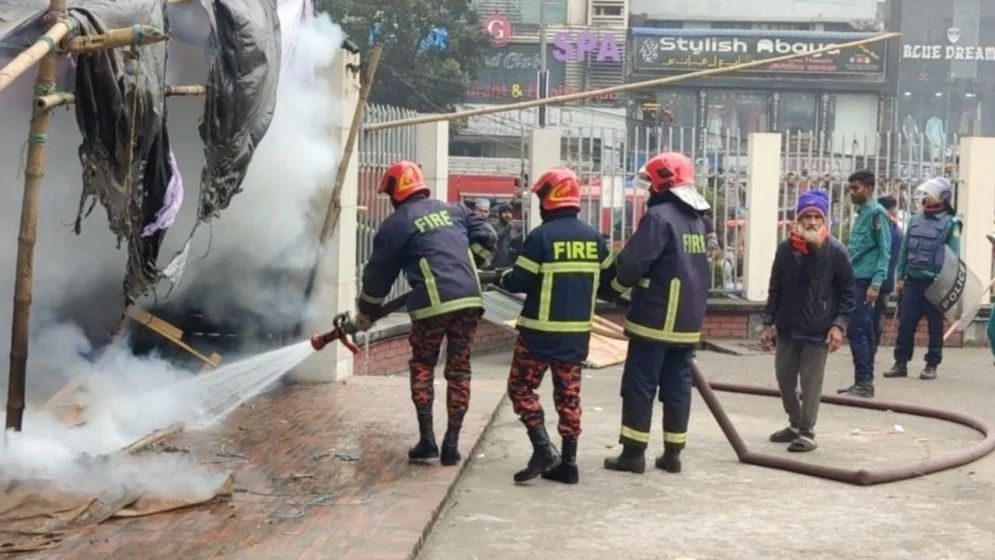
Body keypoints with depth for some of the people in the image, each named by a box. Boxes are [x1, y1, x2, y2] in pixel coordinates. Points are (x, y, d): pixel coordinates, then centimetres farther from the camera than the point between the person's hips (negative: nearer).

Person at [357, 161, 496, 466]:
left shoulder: (395, 224, 5)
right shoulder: (453, 210, 19)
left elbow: (379, 273, 11)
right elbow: (486, 237, 15)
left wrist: (365, 312, 23)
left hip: (433, 304, -4)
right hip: (470, 299, 4)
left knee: (422, 368, 13)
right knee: (459, 371, 10)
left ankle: (426, 440, 7)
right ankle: (452, 444, 9)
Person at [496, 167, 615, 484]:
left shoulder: (541, 236, -13)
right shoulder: (593, 237, 5)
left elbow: (520, 281, -12)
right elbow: (608, 277, 14)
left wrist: (501, 279, 9)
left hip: (541, 330, -5)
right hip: (577, 331, 5)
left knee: (521, 387, 6)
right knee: (568, 394, 10)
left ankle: (543, 449, -6)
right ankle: (568, 463, 11)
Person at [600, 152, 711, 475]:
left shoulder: (660, 216, -14)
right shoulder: (696, 220, 14)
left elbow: (632, 263, -18)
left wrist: (612, 288, -1)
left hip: (655, 319, -8)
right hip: (688, 321, 8)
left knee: (639, 386, -1)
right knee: (678, 387, 10)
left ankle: (633, 453, 2)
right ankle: (672, 454, 14)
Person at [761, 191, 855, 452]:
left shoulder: (837, 252, -7)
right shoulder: (786, 249, 3)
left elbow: (847, 292, -3)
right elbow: (775, 289, 9)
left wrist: (839, 324, -12)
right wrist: (768, 323, 7)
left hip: (818, 331, -4)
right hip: (787, 328, 5)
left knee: (811, 382, -1)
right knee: (784, 377, 12)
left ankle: (807, 431, 9)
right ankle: (795, 424, 29)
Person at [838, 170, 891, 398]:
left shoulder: (877, 213, -9)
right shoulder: (861, 213, 17)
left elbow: (884, 251, -14)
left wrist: (876, 284, -21)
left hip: (865, 281, -9)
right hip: (856, 280, 9)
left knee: (857, 331, -10)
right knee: (865, 332, 11)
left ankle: (863, 383, -7)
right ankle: (865, 382, 15)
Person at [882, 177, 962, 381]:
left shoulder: (950, 222, -3)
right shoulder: (916, 219, 11)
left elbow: (953, 255, -6)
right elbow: (905, 250, 14)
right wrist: (900, 277, 10)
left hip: (935, 284, -4)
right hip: (912, 281, 4)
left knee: (935, 325, 6)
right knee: (905, 323, 2)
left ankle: (932, 365, 13)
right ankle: (901, 363, 9)